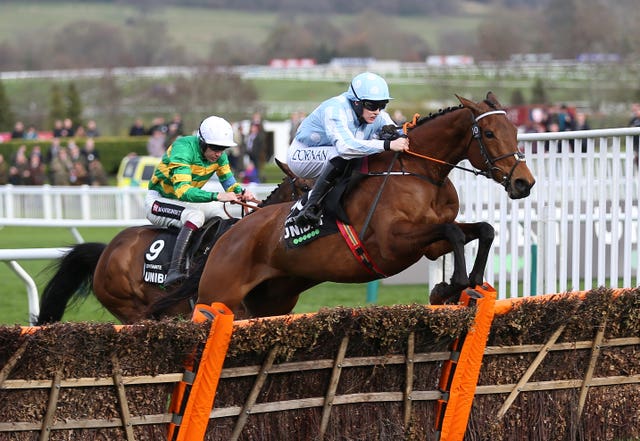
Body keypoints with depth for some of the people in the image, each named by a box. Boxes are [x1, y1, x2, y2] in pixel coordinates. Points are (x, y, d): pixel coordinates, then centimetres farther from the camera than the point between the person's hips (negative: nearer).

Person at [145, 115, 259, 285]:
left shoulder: (219, 155, -5)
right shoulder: (183, 149, -29)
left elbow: (229, 183, 1)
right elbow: (182, 191, -40)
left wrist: (242, 192, -23)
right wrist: (217, 196, -49)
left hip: (186, 201, 8)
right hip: (159, 200, -8)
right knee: (195, 216, -33)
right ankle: (174, 272, -44)